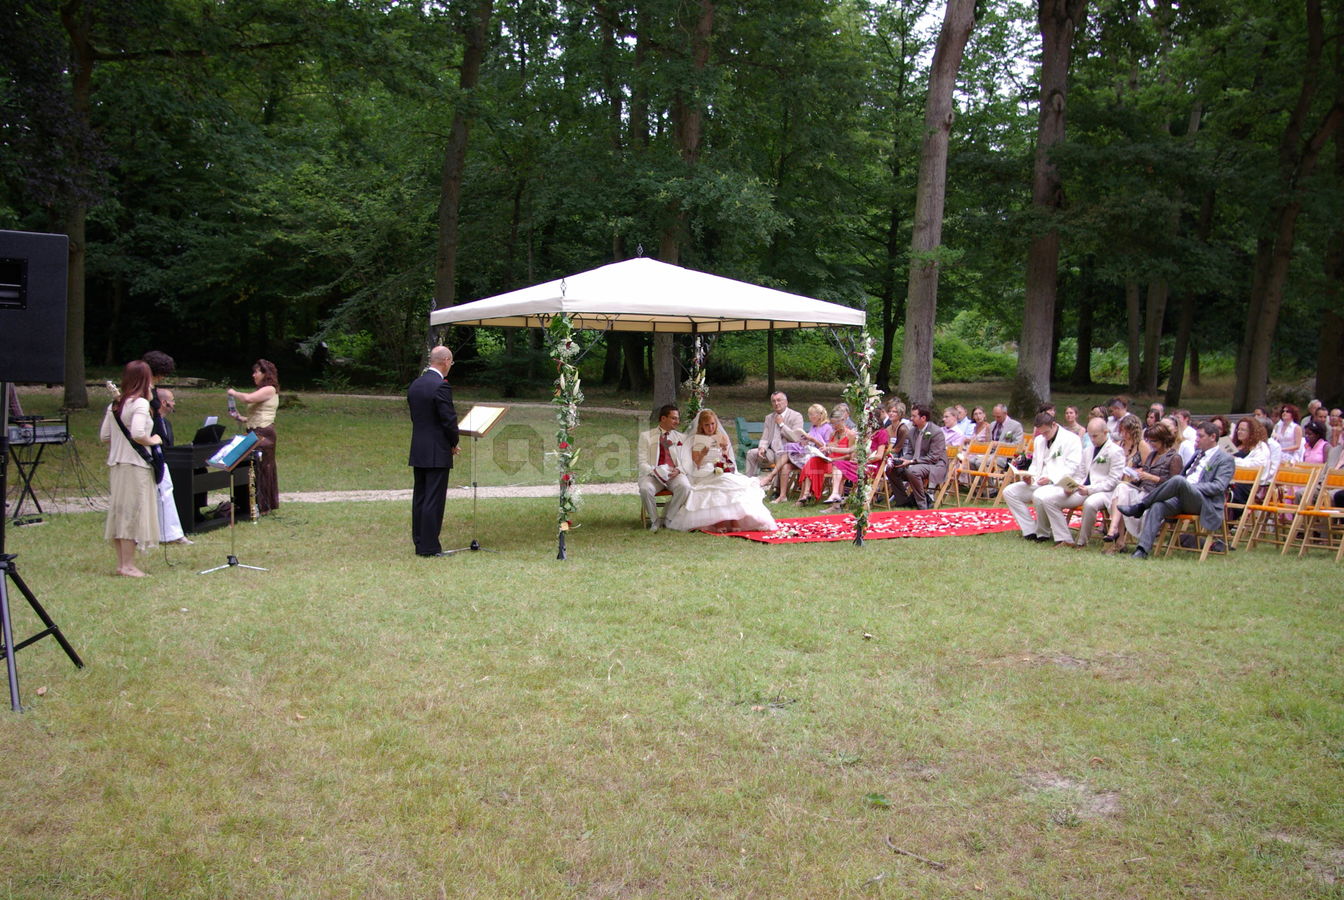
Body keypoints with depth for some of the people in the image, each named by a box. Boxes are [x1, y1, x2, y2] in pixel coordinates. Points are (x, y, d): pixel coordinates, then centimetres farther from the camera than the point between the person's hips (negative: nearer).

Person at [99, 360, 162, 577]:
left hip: (116, 464, 8)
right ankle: (128, 565, -1)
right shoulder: (140, 403, -13)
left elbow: (104, 436, 12)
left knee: (118, 512, 12)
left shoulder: (114, 405, 11)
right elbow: (137, 434, -26)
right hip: (135, 465, -8)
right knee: (133, 512, -3)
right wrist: (153, 441, -8)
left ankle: (121, 563, 19)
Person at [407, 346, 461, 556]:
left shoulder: (415, 385, 9)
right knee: (434, 500, -4)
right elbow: (449, 420, -17)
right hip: (437, 453, -8)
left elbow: (415, 416, 14)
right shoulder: (441, 386, -16)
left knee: (419, 498, 12)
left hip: (418, 451, 8)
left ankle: (419, 543, 18)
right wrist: (454, 443, 1)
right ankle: (429, 547, -2)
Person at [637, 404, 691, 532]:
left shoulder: (681, 438, 19)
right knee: (645, 489, -35)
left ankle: (667, 519, -12)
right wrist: (654, 471, -19)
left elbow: (687, 461, 10)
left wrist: (678, 470, -13)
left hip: (674, 473, 2)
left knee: (685, 487, -32)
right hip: (653, 473, -2)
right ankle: (655, 521, -9)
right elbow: (642, 462, 2)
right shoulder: (646, 436, 10)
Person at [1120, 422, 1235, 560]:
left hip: (1205, 503, -6)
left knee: (1178, 480, -35)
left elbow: (1219, 486, -8)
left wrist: (1190, 487, -16)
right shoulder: (1198, 454, 27)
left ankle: (1140, 506, -25)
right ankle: (1142, 550, -35)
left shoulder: (1226, 460, 5)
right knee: (1157, 507, -26)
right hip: (1181, 499, 6)